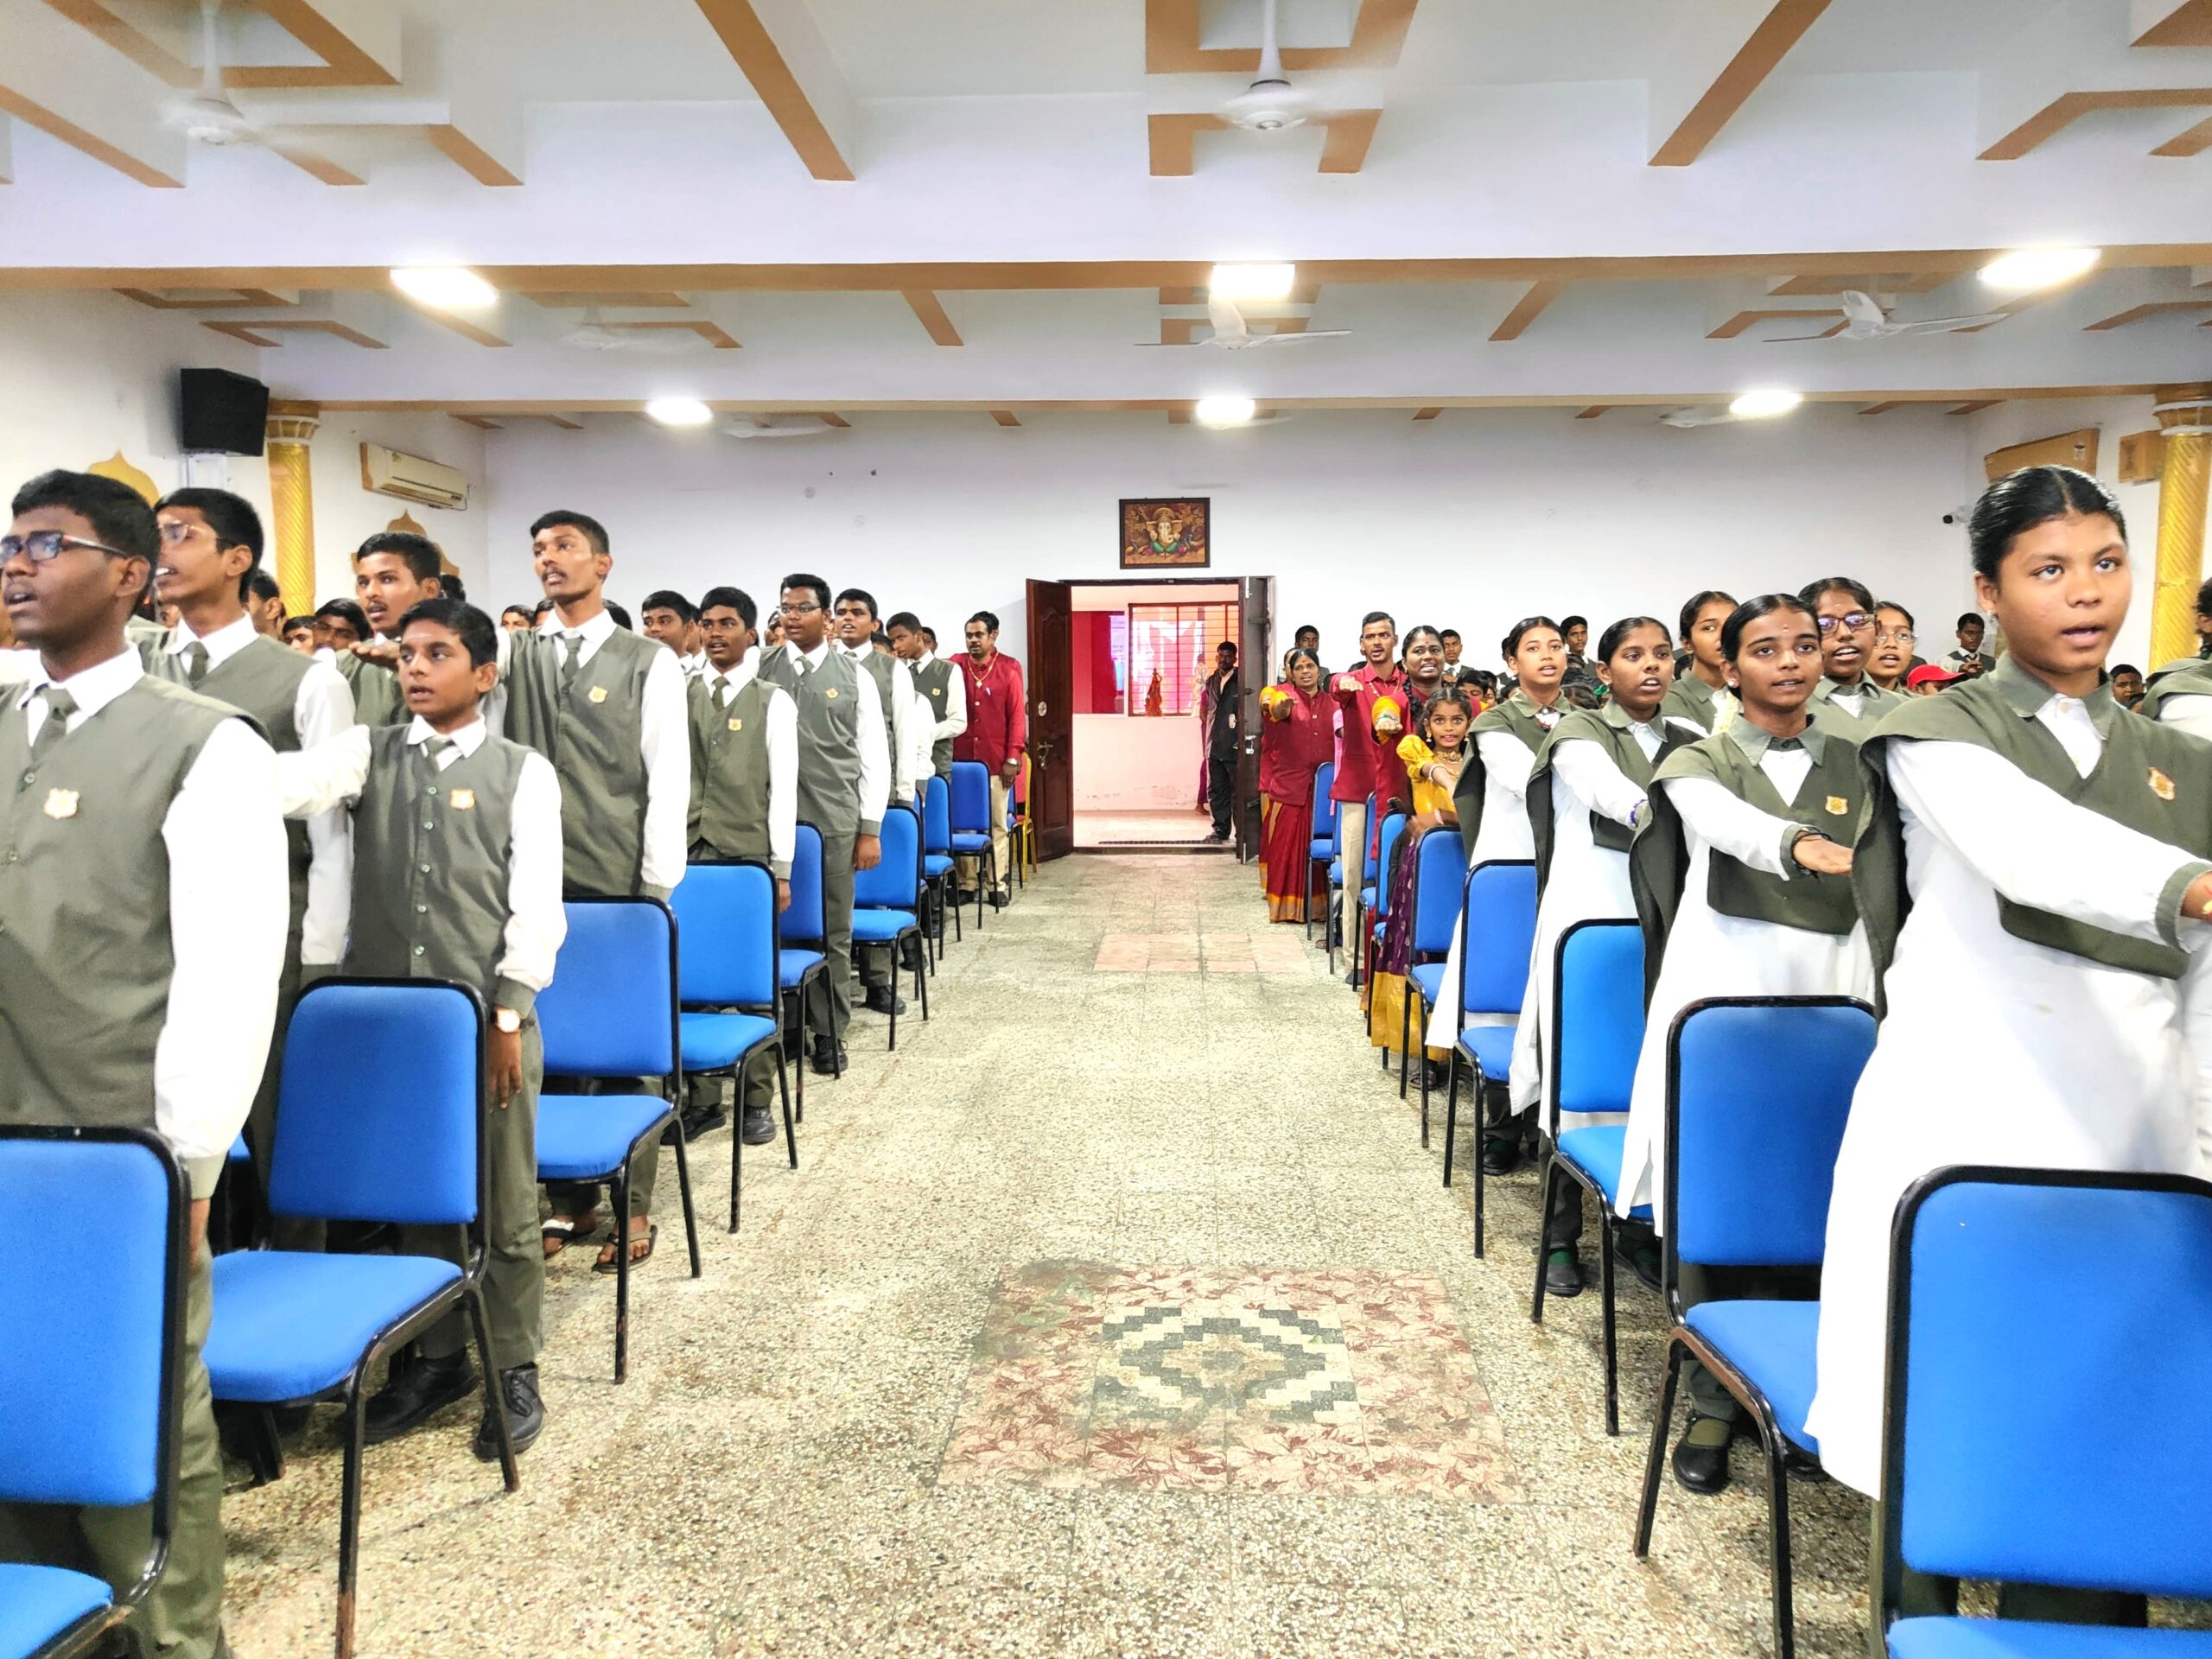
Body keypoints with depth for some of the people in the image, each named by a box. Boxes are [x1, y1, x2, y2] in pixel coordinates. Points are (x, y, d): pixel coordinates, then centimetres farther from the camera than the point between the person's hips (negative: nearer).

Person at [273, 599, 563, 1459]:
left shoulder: (524, 771, 1)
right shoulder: (369, 751, 7)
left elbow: (536, 902, -3)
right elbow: (293, 781, -14)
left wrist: (508, 1013, -8)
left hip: (489, 1015, -2)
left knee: (503, 1204, 6)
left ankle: (514, 1369, 21)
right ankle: (435, 1356, 30)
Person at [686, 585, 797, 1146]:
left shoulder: (773, 701, 2)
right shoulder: (681, 695, 10)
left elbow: (783, 788, -1)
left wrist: (782, 868, -5)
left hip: (749, 853, -2)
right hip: (688, 852, 3)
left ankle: (756, 1101, 12)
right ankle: (702, 1099, 14)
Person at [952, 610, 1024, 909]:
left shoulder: (1009, 669, 1)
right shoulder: (956, 667, 5)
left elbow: (1017, 715, 0)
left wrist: (1013, 758, -4)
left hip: (996, 761, -1)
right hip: (961, 759, 1)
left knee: (998, 823, 4)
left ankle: (1000, 886, 9)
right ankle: (966, 884, 10)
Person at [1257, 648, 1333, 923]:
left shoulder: (1329, 703, 12)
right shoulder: (1283, 693, 0)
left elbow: (1337, 741, 17)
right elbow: (1275, 709, -24)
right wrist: (1279, 707, -48)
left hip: (1322, 786, 3)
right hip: (1288, 784, -3)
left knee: (1317, 846, 4)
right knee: (1285, 845, 0)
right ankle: (1284, 905, 8)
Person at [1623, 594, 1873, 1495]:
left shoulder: (1852, 763, 14)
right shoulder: (1699, 762, 5)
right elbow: (1722, 820, -19)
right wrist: (1798, 844, -40)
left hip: (1824, 991, 2)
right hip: (1723, 988, -2)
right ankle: (1716, 1401, 8)